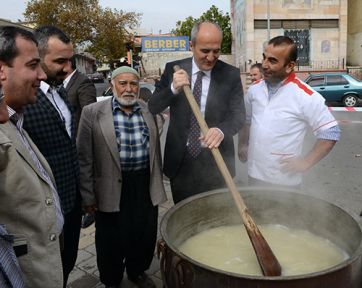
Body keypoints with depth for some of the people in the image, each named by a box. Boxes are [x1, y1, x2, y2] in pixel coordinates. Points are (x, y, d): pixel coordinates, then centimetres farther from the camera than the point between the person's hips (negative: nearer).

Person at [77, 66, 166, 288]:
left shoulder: (149, 111, 4)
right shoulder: (93, 113, -6)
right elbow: (85, 158, -4)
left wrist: (157, 183, 16)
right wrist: (88, 195, -4)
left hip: (146, 186, 3)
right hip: (112, 188, -3)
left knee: (146, 235, 16)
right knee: (112, 240, 12)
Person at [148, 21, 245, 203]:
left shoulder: (231, 74, -4)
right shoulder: (173, 69, -1)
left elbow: (238, 114, -8)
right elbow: (152, 108, 0)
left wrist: (221, 130, -30)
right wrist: (173, 89, -20)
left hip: (215, 162, -1)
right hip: (180, 161, 1)